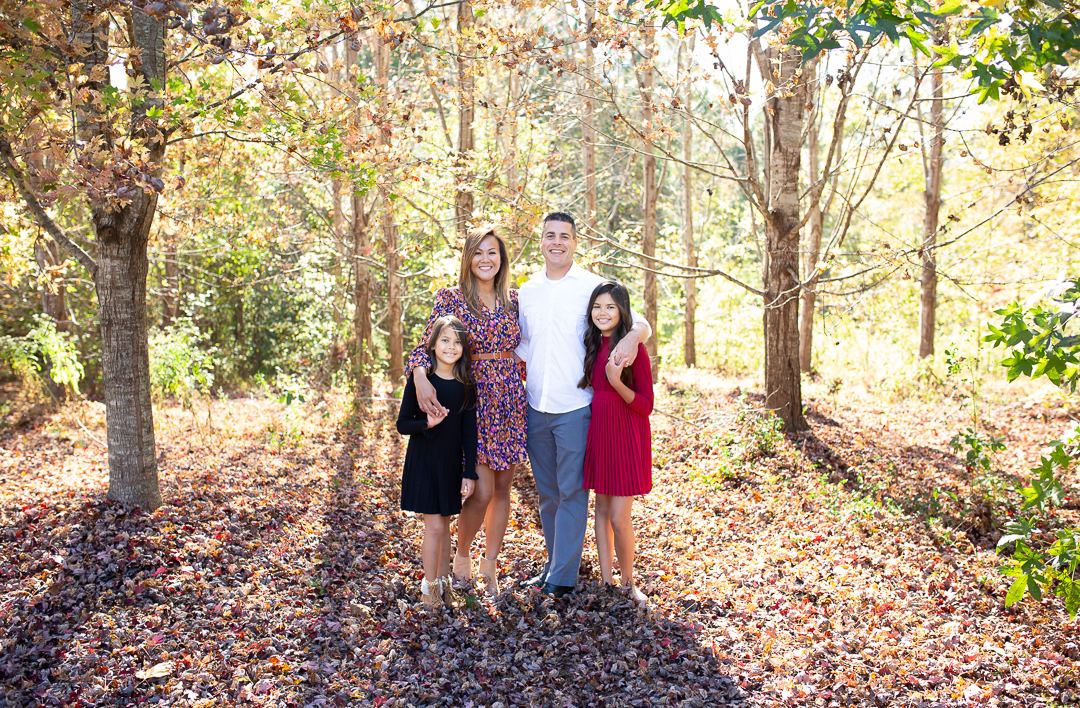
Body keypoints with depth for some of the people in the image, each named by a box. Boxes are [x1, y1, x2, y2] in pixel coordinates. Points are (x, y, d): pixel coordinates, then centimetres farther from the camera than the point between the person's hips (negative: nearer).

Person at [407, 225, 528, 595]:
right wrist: (420, 375, -28)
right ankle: (461, 554, 20)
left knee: (503, 487, 8)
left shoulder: (513, 299, 8)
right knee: (483, 491, -8)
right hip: (473, 398, -4)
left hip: (510, 398, 4)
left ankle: (490, 564, 24)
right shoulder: (451, 298, -3)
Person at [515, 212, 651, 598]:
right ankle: (553, 562, 28)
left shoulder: (593, 286, -1)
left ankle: (563, 575, 7)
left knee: (571, 491, -1)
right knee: (546, 492, 14)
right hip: (535, 407, 5)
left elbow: (640, 323, -4)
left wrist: (632, 335, -26)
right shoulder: (527, 290, 12)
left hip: (575, 407, -4)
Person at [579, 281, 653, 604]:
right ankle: (606, 581, 22)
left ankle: (628, 582, 18)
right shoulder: (593, 346, 4)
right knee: (601, 510, 11)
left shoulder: (633, 347, -12)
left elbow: (646, 405, -12)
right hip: (597, 432, 6)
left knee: (619, 518, -3)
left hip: (626, 437, -5)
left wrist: (617, 383, -27)